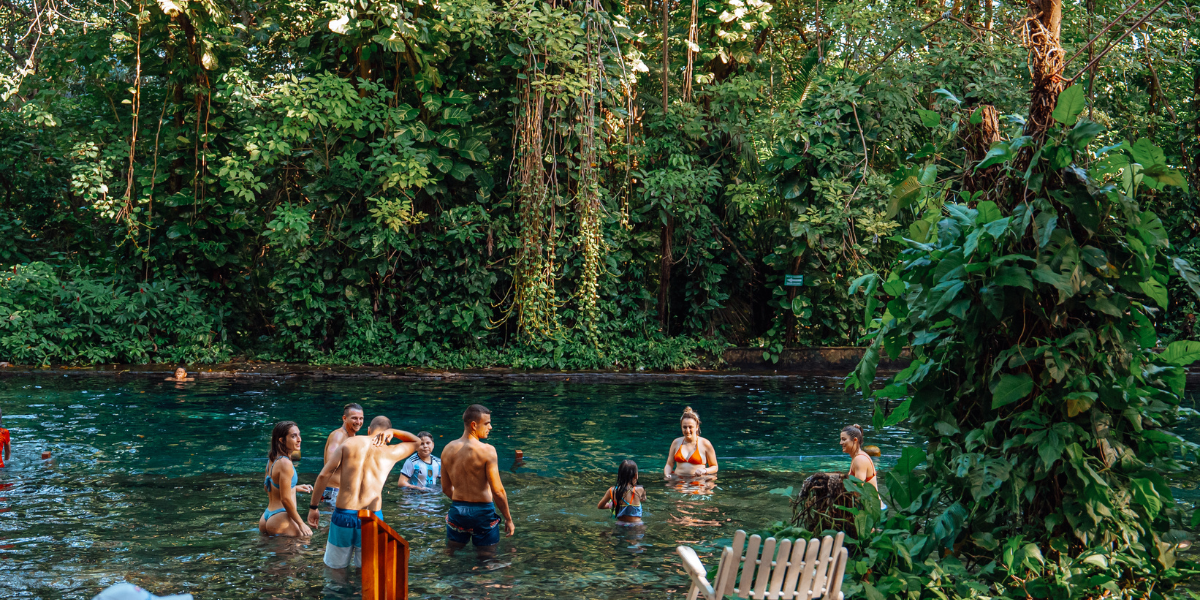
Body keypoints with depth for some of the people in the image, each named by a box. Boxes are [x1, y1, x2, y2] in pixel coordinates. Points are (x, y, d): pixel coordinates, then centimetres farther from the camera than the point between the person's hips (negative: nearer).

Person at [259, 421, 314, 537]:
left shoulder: (272, 459, 10)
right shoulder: (285, 463, -18)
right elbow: (286, 499, -18)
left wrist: (295, 488, 26)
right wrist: (301, 524, -10)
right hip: (280, 520, -10)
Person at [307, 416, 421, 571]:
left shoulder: (348, 444, 6)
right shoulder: (391, 452, 5)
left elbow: (323, 476, 2)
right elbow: (416, 442, 24)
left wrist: (313, 507, 10)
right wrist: (392, 432, 15)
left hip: (343, 516, 0)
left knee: (333, 568, 11)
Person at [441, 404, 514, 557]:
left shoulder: (448, 450, 2)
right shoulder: (486, 450, -16)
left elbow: (446, 488, 11)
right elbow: (497, 491, -17)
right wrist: (508, 519, -6)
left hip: (457, 510, 5)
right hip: (482, 511, -5)